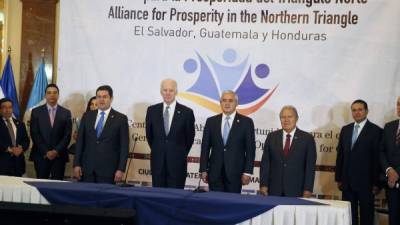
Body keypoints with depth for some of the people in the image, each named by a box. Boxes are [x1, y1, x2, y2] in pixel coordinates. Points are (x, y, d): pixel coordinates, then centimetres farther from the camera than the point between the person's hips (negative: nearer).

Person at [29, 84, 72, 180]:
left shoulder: (66, 113, 6)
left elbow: (67, 135, 1)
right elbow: (34, 134, -2)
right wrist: (45, 152, -10)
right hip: (41, 155, 0)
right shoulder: (36, 111, 4)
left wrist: (56, 151, -10)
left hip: (59, 155, 0)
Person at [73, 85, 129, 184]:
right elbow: (80, 141, 10)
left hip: (108, 169, -3)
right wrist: (76, 164, 3)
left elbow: (124, 146, -2)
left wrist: (121, 169, -8)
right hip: (87, 168, 3)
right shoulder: (87, 116, 11)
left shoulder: (121, 118, 1)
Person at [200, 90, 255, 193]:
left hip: (235, 172, -2)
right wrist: (203, 170, 2)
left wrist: (247, 172, -7)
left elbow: (250, 149, -1)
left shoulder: (246, 122, 1)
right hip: (215, 172, 2)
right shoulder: (211, 121, 8)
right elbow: (205, 147, 8)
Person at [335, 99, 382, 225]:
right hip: (347, 181, 4)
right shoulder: (345, 130, 10)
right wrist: (338, 178, 8)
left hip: (365, 182, -4)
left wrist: (376, 183, -8)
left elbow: (377, 158, -7)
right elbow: (340, 155, 11)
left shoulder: (375, 131, -5)